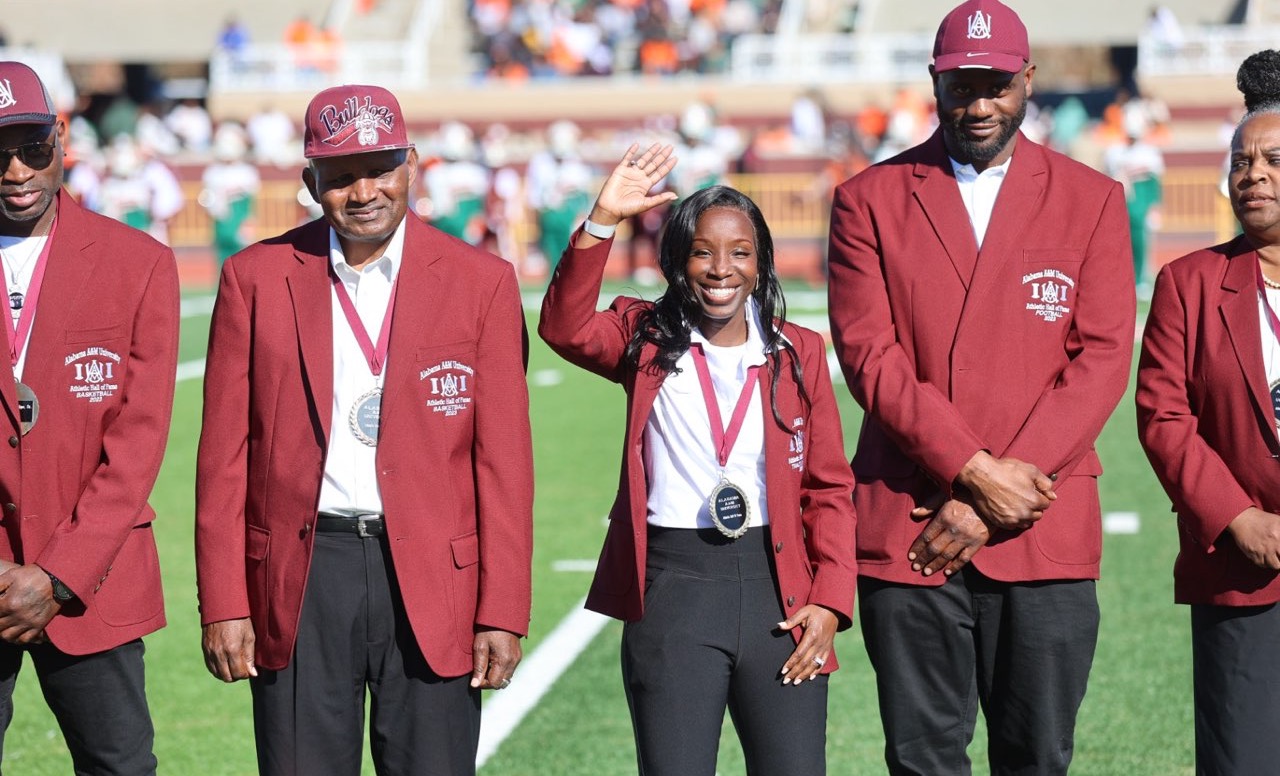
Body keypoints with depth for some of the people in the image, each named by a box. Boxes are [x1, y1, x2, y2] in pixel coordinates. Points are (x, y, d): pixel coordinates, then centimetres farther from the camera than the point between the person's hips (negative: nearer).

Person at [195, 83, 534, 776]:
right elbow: (224, 454, 4)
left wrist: (503, 614, -3)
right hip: (300, 578, 0)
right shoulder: (256, 279, 4)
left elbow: (503, 460, 2)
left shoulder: (481, 282, 3)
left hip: (432, 581, 0)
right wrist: (223, 606, -1)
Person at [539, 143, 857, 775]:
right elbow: (565, 327, -15)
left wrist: (830, 602, -2)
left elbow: (829, 490, 8)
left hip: (777, 586, 1)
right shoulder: (647, 342, 6)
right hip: (671, 585, -1)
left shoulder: (797, 352, 8)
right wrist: (602, 222, -25)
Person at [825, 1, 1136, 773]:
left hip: (1045, 536, 0)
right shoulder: (870, 200, 7)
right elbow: (869, 355, -3)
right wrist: (977, 472, -13)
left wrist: (991, 503, -9)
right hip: (908, 529, 0)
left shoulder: (1092, 200, 8)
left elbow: (1102, 360, -1)